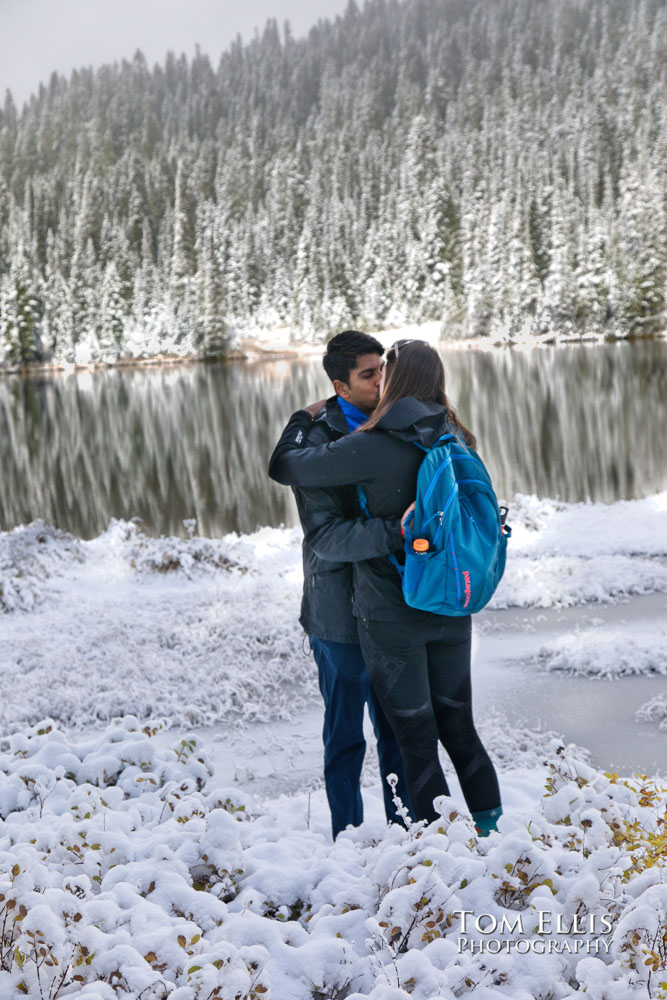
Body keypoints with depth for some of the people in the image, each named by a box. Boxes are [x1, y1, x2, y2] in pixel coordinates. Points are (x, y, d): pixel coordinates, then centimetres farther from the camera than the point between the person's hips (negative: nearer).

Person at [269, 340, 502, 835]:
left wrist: (301, 420, 7)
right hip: (452, 609, 5)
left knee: (417, 737, 6)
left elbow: (285, 467, -10)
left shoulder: (374, 448, -18)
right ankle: (493, 829, 20)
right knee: (458, 724, 18)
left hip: (391, 616, -5)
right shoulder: (458, 441, -1)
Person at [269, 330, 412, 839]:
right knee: (346, 732, 6)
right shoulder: (317, 443, -14)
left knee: (399, 727, 15)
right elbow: (325, 537, -24)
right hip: (342, 613, -6)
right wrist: (394, 532, -35)